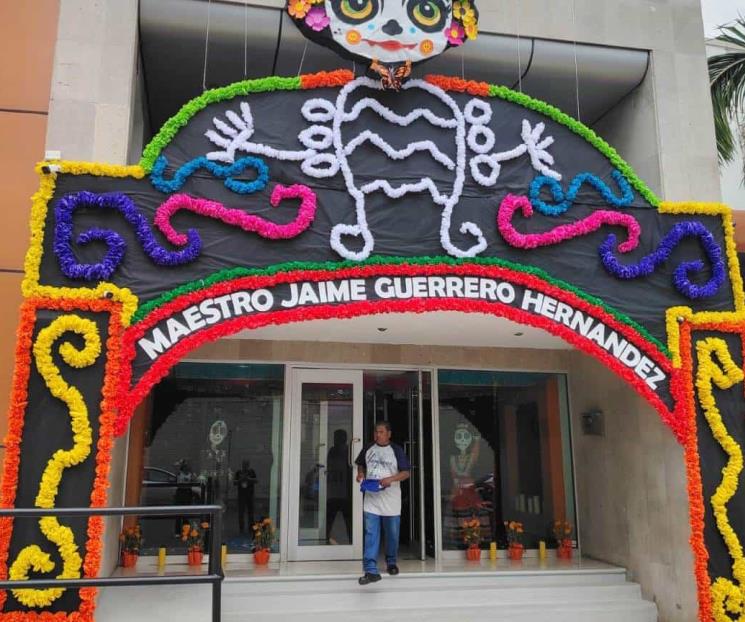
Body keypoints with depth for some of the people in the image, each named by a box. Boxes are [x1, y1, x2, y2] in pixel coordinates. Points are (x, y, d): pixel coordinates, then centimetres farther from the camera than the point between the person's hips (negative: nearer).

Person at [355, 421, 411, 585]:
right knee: (371, 535, -6)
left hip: (391, 500, -1)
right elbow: (360, 464, 22)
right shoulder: (368, 449, 5)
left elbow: (406, 472, -6)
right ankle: (371, 571, -8)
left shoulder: (396, 450, -5)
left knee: (392, 534, 12)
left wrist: (391, 479, -22)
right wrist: (360, 473, 0)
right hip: (371, 499, 2)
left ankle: (391, 562, 35)